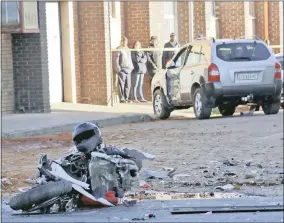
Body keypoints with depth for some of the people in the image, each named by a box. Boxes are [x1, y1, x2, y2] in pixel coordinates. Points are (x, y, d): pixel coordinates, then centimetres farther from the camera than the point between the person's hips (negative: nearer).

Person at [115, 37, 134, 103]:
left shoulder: (127, 49, 19)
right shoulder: (119, 49, -3)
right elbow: (117, 59, -7)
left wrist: (131, 67, 18)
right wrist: (118, 68, -13)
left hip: (128, 69, 7)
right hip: (122, 69, -7)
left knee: (128, 84, 5)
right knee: (122, 84, -7)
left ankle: (126, 98, 10)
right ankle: (122, 98, -5)